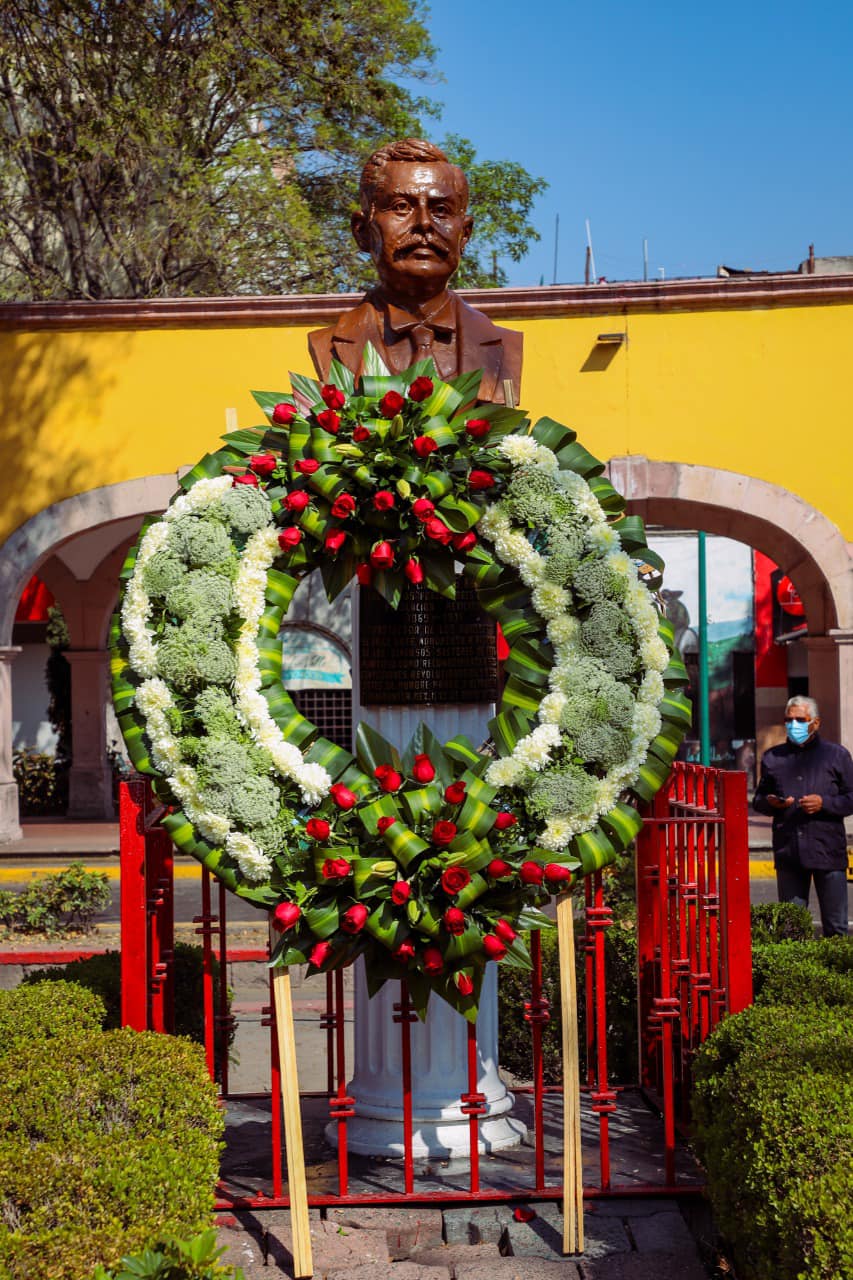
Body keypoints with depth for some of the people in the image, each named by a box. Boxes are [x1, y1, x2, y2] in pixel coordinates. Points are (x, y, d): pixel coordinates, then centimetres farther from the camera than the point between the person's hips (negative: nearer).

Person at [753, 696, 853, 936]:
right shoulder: (772, 758, 13)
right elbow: (758, 800, 18)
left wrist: (823, 803, -13)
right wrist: (770, 803, -4)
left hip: (828, 851, -2)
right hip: (788, 853, 2)